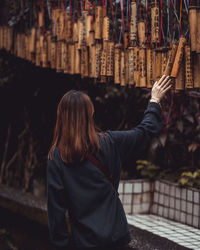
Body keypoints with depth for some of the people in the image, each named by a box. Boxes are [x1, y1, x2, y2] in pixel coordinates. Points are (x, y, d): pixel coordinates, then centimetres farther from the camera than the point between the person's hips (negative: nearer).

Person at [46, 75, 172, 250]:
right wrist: (155, 101, 24)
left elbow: (56, 207, -8)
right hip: (115, 235, 1)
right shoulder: (109, 143, -6)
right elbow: (144, 132, 10)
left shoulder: (56, 158, -9)